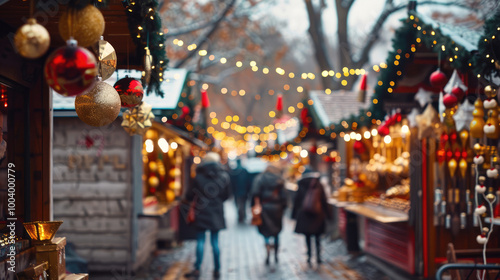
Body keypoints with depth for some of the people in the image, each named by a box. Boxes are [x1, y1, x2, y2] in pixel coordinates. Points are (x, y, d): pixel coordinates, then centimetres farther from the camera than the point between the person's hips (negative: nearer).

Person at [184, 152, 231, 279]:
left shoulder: (199, 178, -8)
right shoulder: (224, 177, -3)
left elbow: (189, 196, -2)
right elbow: (226, 195, 8)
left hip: (201, 213, -2)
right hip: (216, 213, 2)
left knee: (200, 241, 3)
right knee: (215, 241, 8)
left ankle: (197, 269, -1)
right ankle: (217, 270, 11)